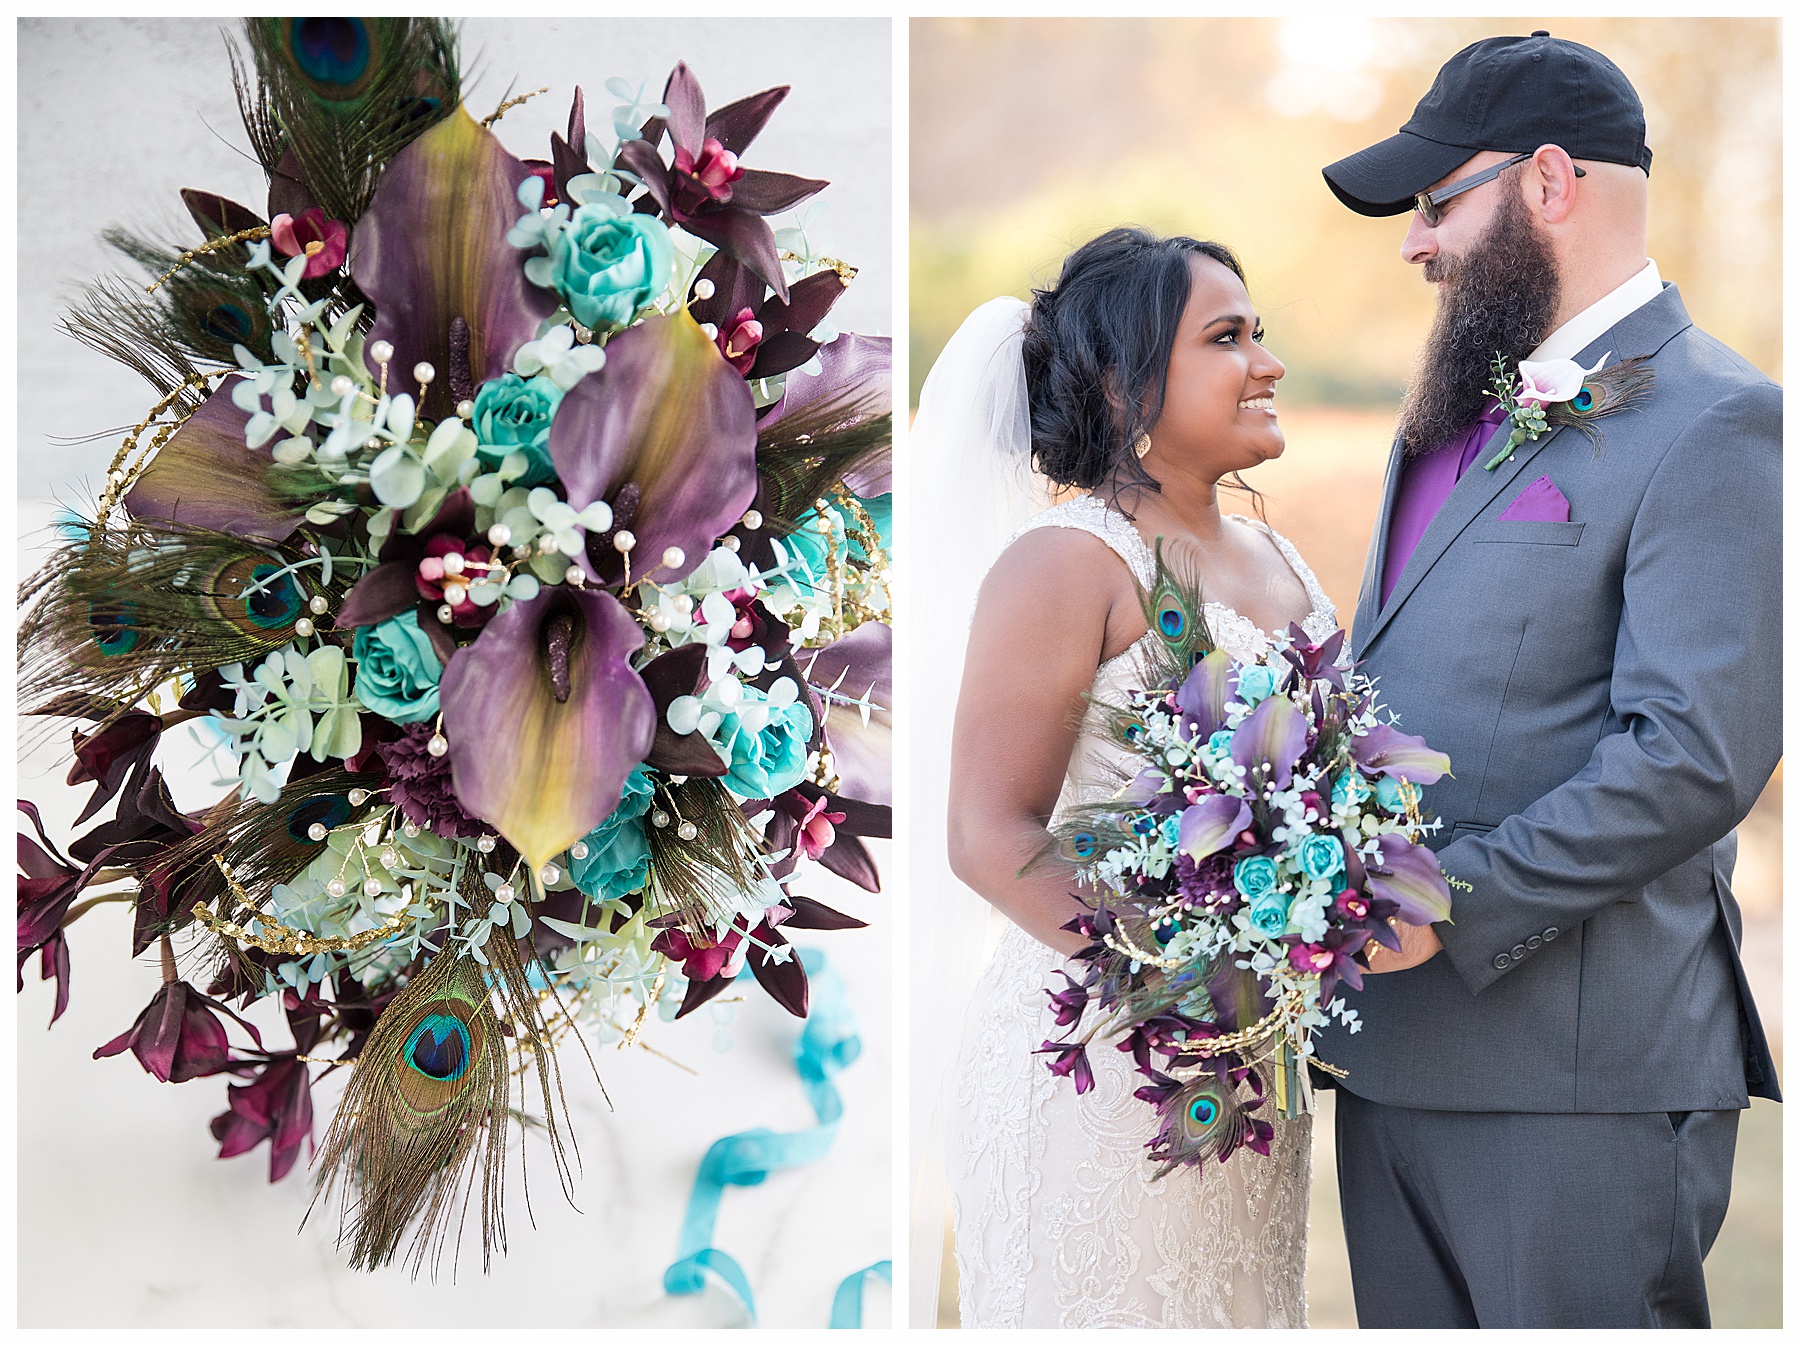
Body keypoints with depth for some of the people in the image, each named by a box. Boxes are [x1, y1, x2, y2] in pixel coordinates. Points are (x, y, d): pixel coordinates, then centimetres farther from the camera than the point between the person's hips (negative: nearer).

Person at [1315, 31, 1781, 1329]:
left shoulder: (1715, 423, -11)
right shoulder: (1458, 409, 18)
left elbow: (1698, 758, -20)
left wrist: (1450, 904, -19)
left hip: (1578, 1077, -8)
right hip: (1394, 1052, 8)